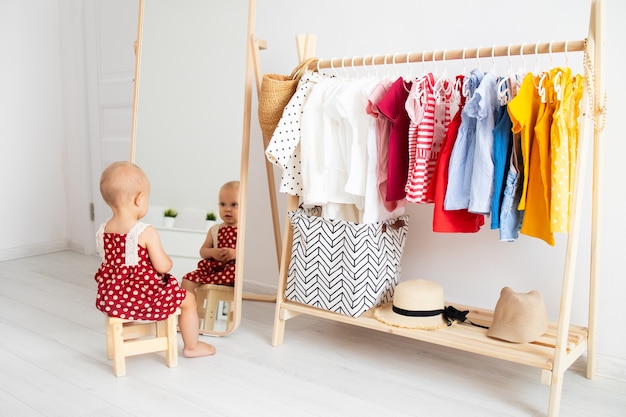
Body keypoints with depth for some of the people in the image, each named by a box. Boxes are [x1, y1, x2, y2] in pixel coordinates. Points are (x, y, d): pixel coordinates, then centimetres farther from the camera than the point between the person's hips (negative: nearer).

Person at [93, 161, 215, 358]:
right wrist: (168, 259, 4)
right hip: (143, 297, -7)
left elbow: (111, 263, 11)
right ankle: (192, 346, 24)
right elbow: (163, 267, -19)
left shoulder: (103, 231, -1)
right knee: (188, 299, 11)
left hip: (111, 298, 7)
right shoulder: (146, 232, -21)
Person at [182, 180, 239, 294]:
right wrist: (212, 252, -7)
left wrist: (235, 253, -23)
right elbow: (202, 251, 17)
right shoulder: (214, 230, 16)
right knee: (187, 280, -12)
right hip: (214, 266, 5)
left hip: (235, 268, -4)